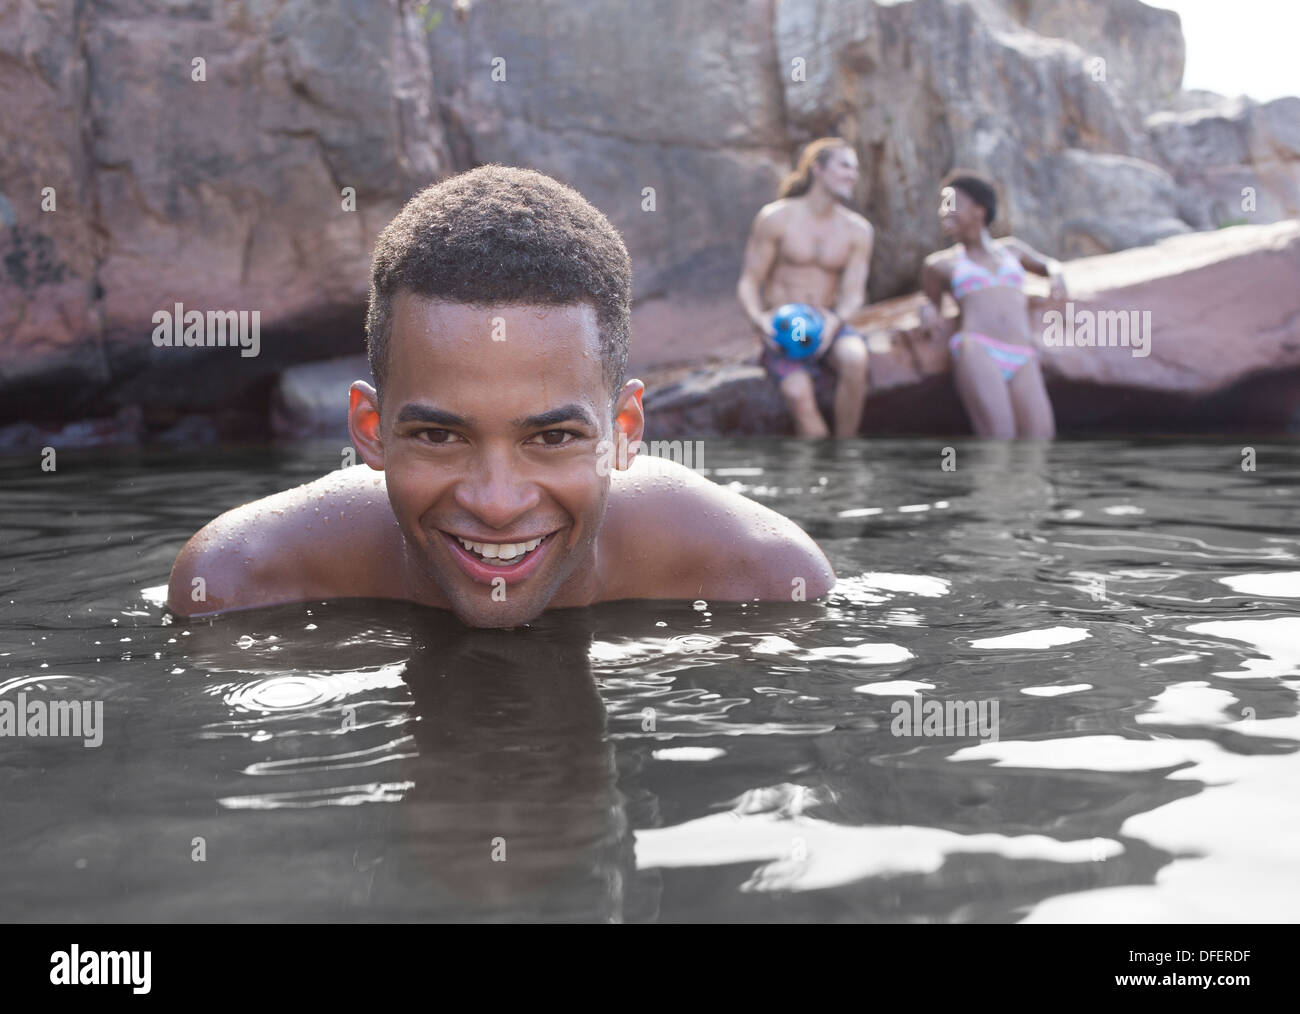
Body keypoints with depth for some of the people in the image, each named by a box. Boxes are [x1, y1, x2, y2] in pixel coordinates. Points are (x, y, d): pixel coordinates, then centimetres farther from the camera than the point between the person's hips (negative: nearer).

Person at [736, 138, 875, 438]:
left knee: (855, 358, -33)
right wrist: (759, 318, -24)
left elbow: (854, 292, -2)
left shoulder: (858, 230, 5)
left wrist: (836, 319, -26)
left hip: (829, 325, 2)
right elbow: (748, 282, -3)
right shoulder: (775, 218, -3)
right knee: (799, 394, -31)